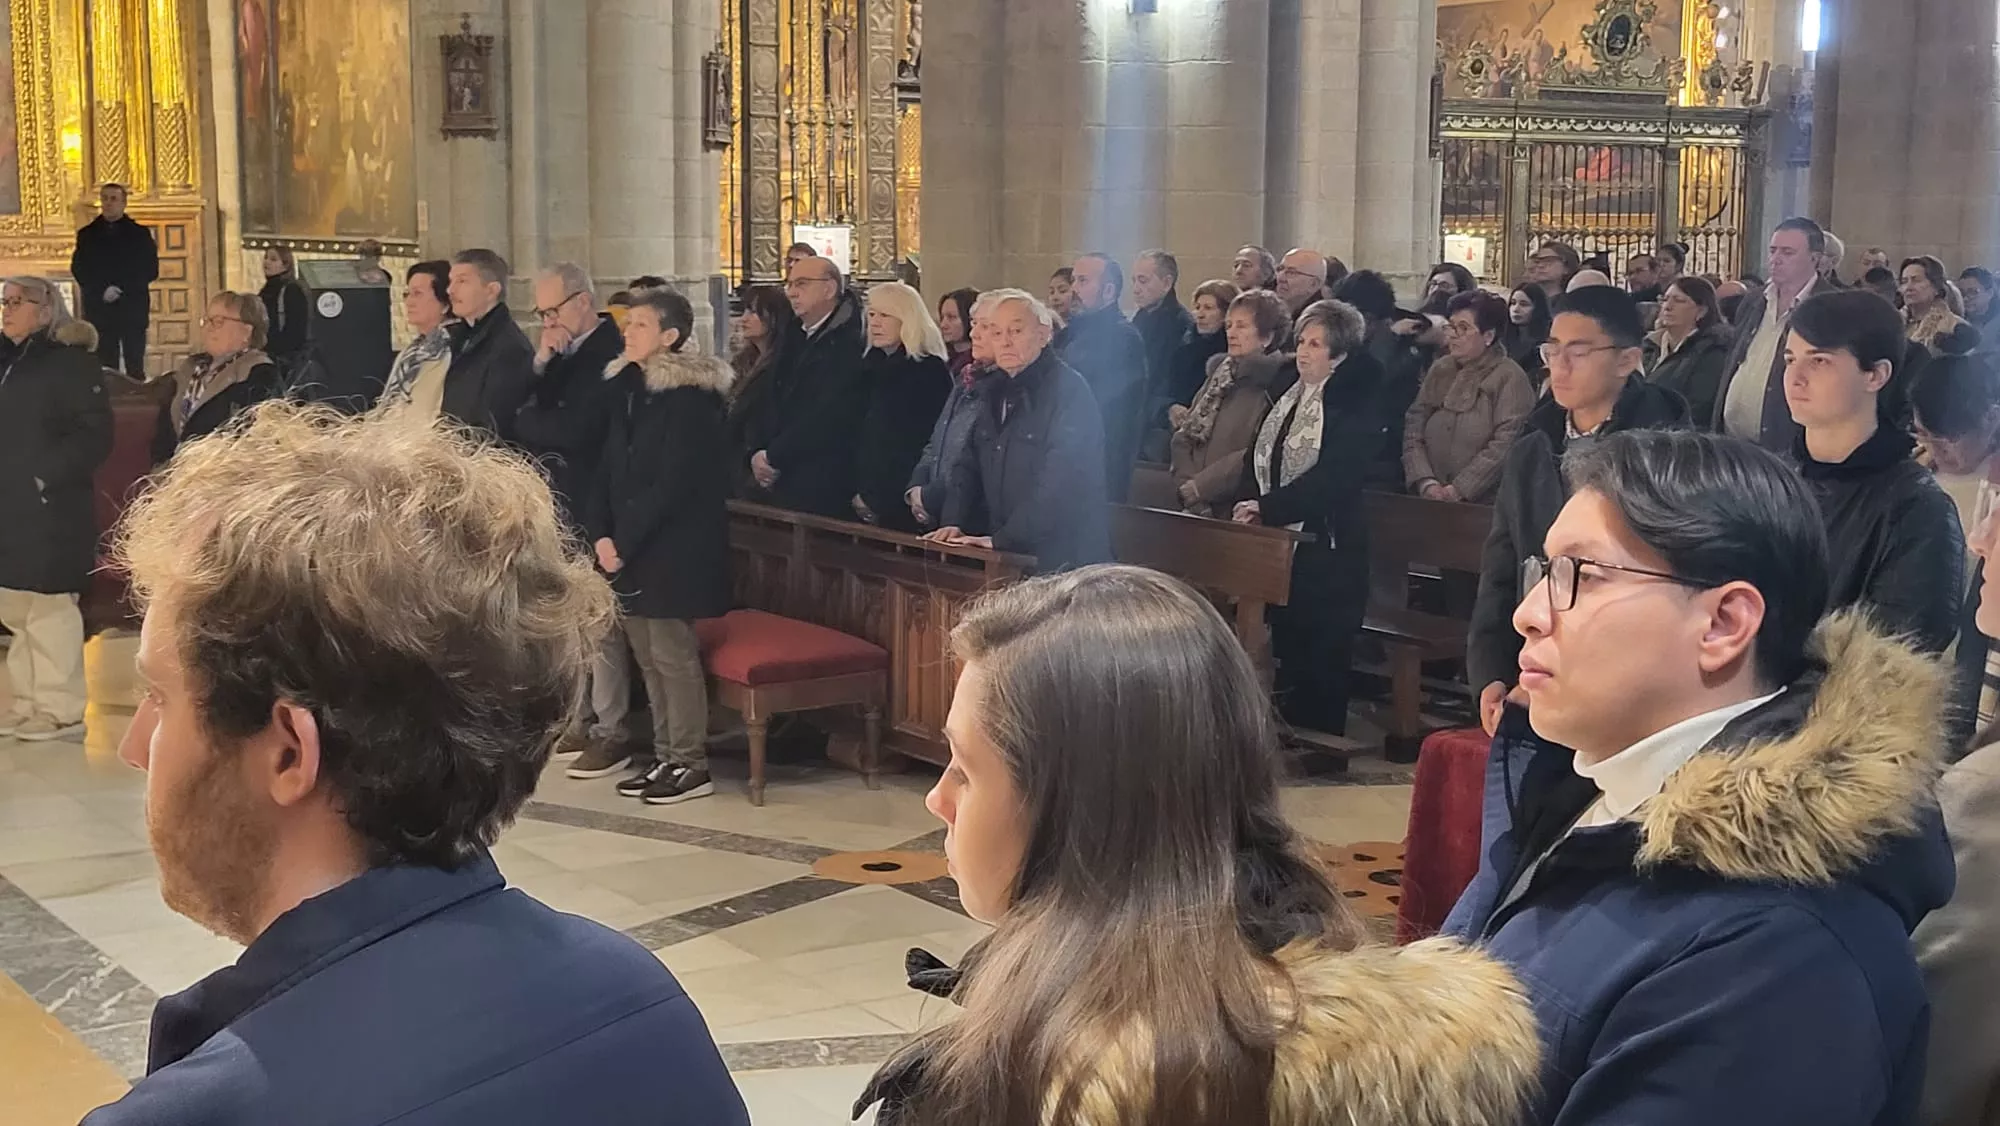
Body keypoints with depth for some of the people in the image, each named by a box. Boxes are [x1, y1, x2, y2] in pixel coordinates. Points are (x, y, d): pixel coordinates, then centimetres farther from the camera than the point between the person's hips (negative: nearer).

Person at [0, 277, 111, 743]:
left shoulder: (70, 362, -7)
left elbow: (94, 435, -14)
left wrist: (43, 477, -17)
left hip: (49, 511, -8)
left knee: (49, 610, -3)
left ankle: (61, 710, 5)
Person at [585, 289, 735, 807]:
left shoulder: (691, 396, -13)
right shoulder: (625, 385, 11)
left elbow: (673, 482, -17)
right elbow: (610, 467, 11)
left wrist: (623, 541, -15)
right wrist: (601, 533, -1)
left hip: (673, 548, -8)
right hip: (629, 546, 8)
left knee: (672, 654, -4)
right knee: (647, 653, 11)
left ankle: (690, 764, 4)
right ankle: (666, 754, 21)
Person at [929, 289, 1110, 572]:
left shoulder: (1070, 392, -12)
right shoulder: (995, 391, 15)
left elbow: (1060, 485, -21)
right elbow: (968, 464, 17)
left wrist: (1002, 540, -23)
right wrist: (952, 523, 0)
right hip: (1004, 557, 7)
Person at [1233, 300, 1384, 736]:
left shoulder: (1353, 409, -10)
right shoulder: (1286, 400, 14)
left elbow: (1330, 478, -20)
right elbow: (1257, 460, 13)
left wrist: (1266, 509, -22)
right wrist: (1250, 507, -6)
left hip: (1327, 551, -7)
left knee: (1323, 662, 0)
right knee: (1287, 654, 13)